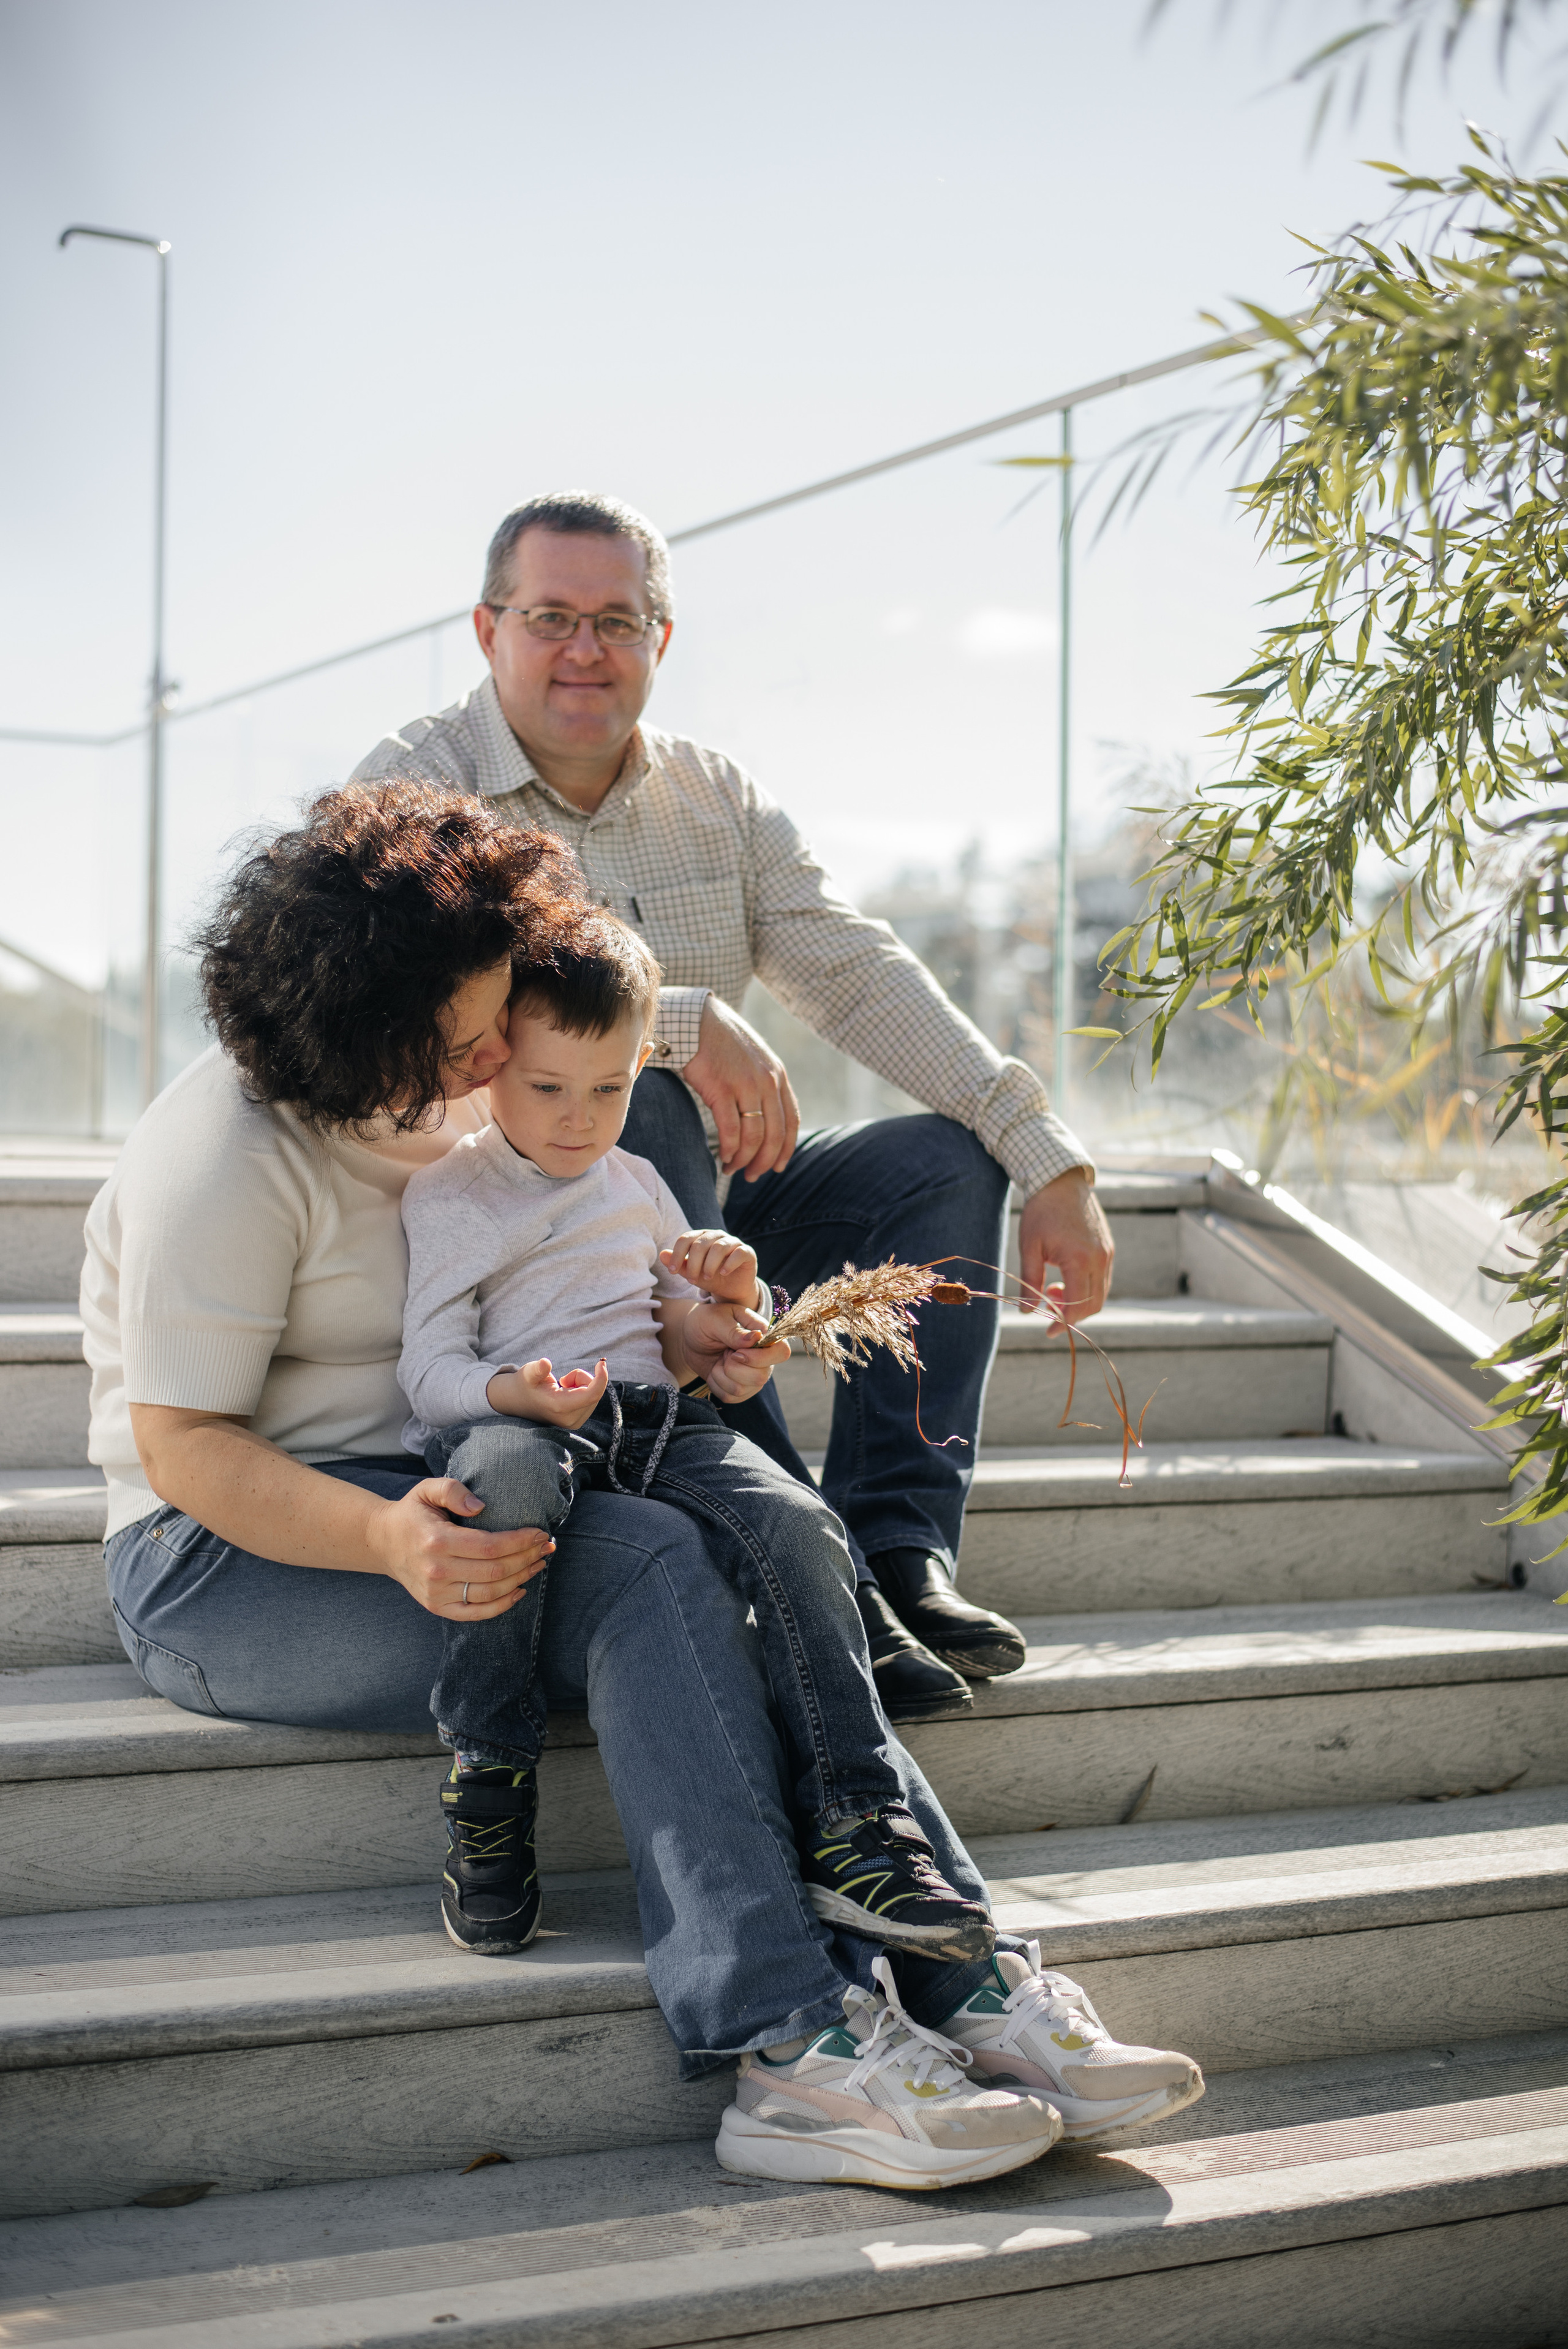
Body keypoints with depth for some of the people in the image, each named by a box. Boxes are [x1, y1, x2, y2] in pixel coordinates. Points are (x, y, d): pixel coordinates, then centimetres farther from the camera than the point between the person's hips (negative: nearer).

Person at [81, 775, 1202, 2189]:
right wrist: (387, 1540, -35)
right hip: (234, 1557, -7)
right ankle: (794, 2034, -35)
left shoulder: (457, 1104, 9)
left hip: (434, 1504, 7)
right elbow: (182, 1443, -18)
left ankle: (965, 1986, -30)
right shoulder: (230, 1155, -15)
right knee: (648, 1570, -31)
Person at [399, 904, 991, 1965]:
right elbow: (429, 1371, -1)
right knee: (502, 1472, -42)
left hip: (658, 1421, 5)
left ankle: (857, 1830, -28)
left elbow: (692, 1347, 30)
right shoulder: (449, 1198, 8)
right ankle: (486, 1797, -28)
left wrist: (733, 1297, 5)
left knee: (796, 1522, -26)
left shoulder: (638, 1187, 25)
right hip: (521, 1425, -4)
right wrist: (514, 1392, -24)